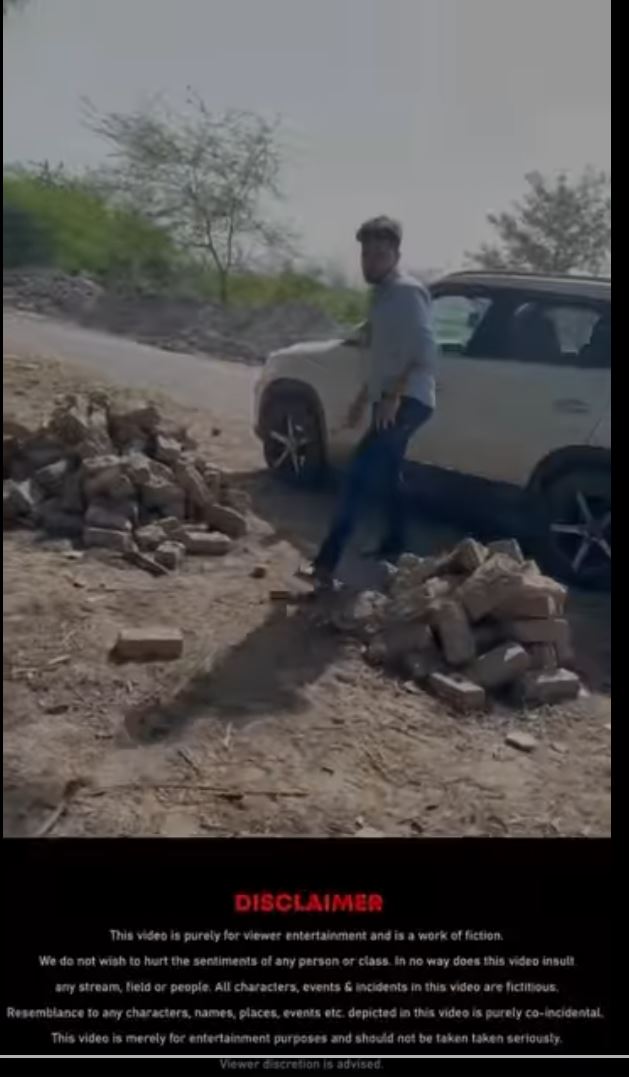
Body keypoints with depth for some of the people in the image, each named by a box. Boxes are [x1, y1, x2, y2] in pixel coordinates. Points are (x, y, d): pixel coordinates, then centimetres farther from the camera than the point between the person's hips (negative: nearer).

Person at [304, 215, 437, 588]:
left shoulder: (408, 292, -12)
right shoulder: (383, 295, 17)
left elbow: (426, 354, -21)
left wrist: (393, 396, -27)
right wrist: (364, 397, 26)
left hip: (407, 401, -10)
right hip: (389, 400, 11)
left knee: (359, 474, -18)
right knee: (387, 474, 19)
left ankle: (327, 562, -22)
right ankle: (393, 547, 33)